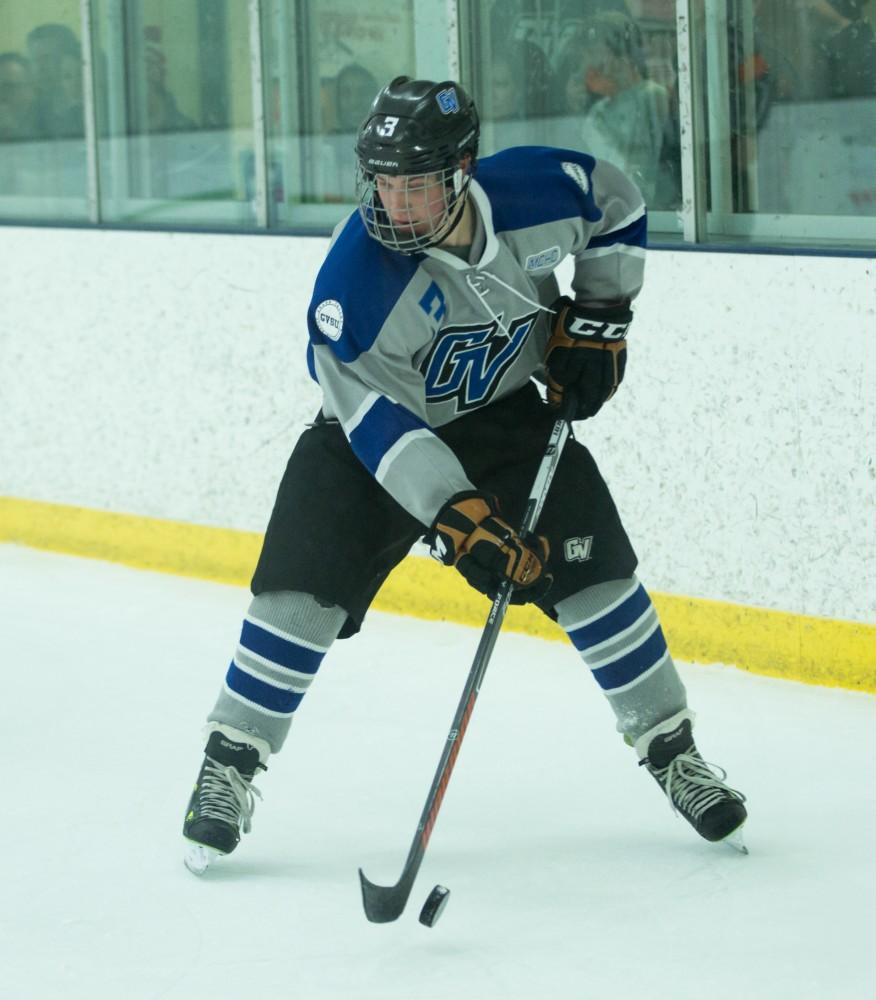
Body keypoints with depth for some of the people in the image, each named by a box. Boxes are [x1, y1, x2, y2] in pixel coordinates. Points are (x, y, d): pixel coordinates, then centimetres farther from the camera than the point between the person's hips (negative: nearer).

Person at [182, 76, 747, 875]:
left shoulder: (539, 190, -24)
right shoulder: (355, 277, -33)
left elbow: (617, 206, 0)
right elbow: (380, 419, -32)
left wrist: (596, 319, -4)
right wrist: (458, 520, -39)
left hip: (504, 411, 3)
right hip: (375, 424, -2)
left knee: (593, 565, -5)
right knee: (303, 584, -14)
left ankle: (671, 749, 11)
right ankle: (231, 763, 2)